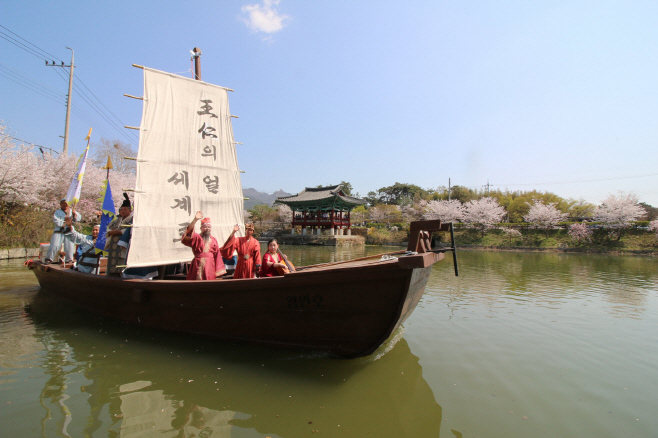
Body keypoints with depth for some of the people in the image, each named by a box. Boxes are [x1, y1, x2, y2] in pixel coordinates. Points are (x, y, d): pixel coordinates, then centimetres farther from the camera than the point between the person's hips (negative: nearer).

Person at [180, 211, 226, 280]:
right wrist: (195, 220, -28)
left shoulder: (213, 240, 12)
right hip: (199, 266, -3)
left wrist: (218, 270, 8)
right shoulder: (197, 238, 4)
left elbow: (217, 255, 11)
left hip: (210, 266, 3)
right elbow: (189, 232, -16)